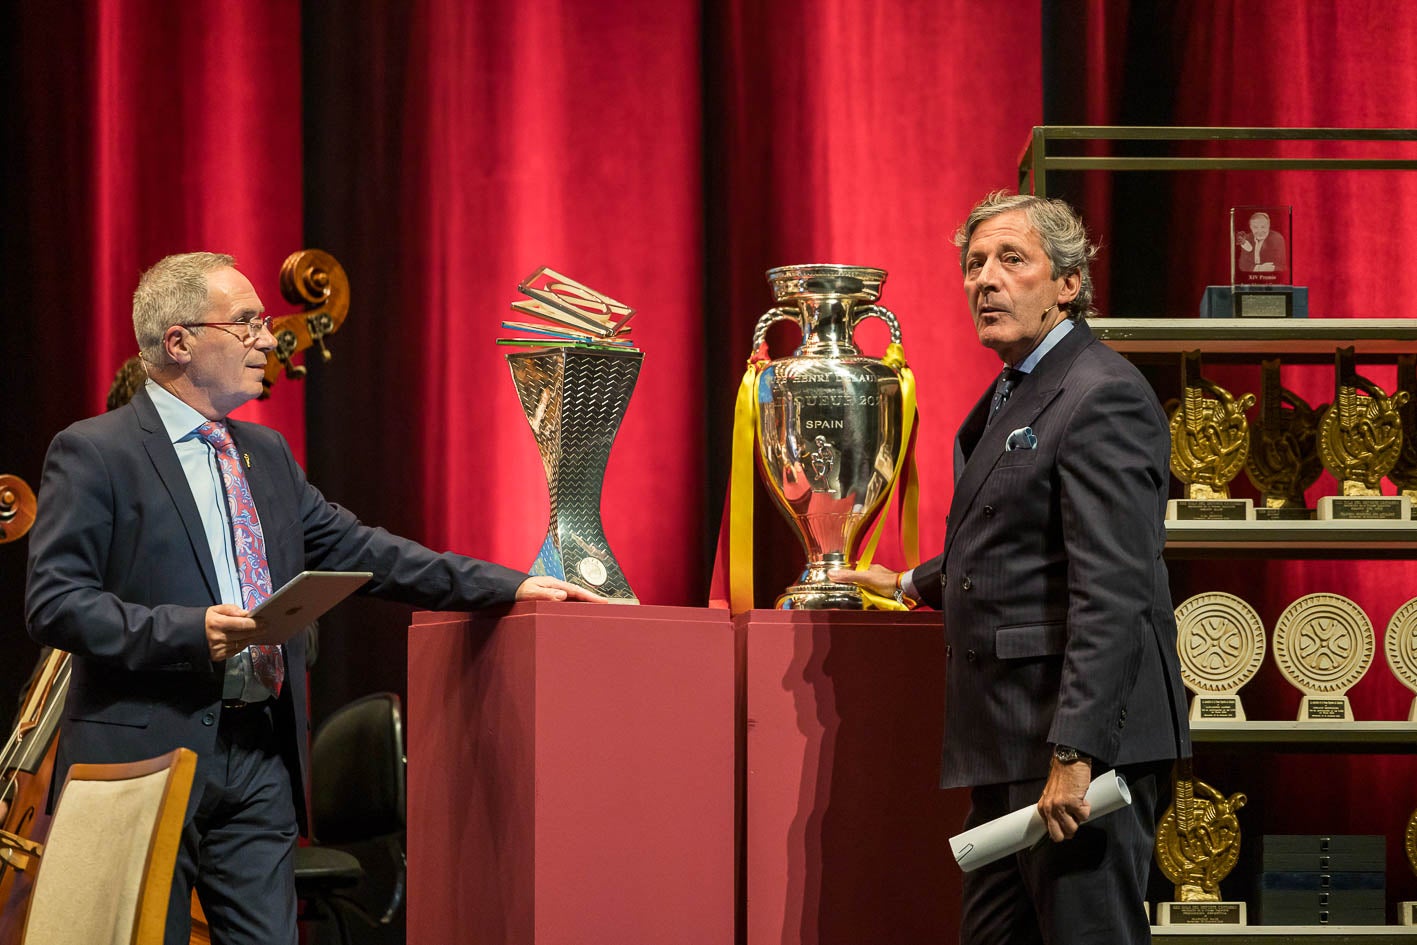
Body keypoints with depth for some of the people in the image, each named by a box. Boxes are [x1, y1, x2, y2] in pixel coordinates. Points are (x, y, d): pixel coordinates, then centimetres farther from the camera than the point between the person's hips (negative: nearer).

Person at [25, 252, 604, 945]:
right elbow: (55, 603, -12)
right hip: (146, 755, -6)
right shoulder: (92, 454, -5)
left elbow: (357, 550, 18)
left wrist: (508, 586, 11)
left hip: (261, 758, 6)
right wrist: (190, 631, -23)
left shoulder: (266, 454, 18)